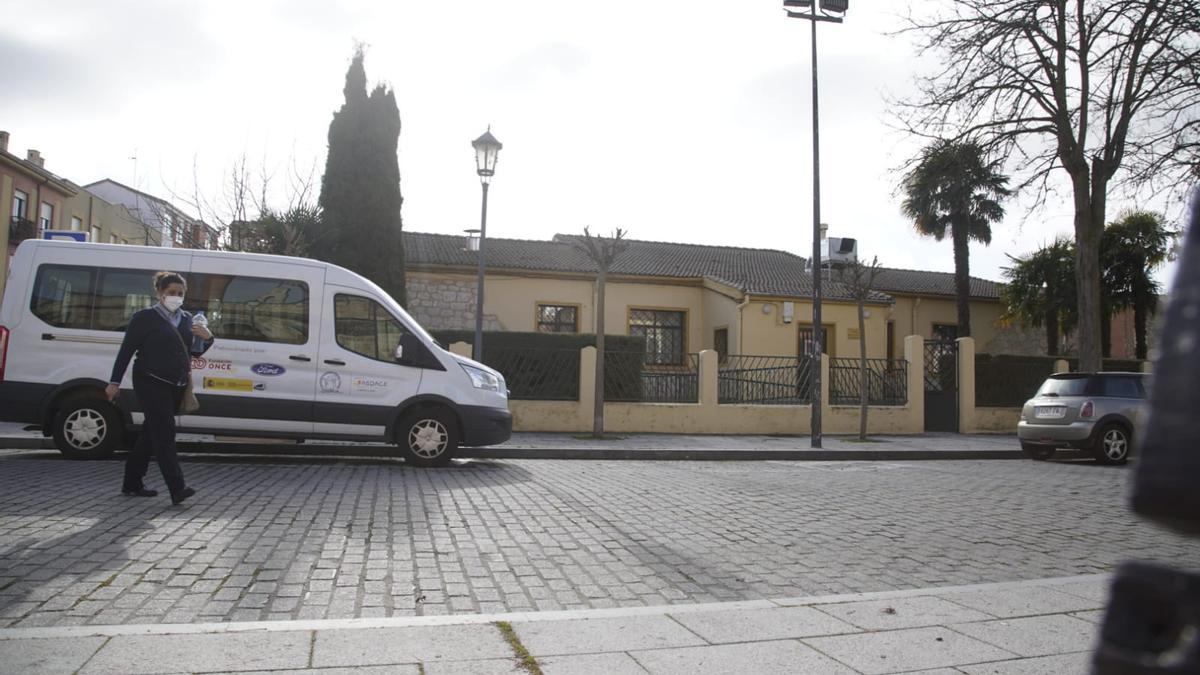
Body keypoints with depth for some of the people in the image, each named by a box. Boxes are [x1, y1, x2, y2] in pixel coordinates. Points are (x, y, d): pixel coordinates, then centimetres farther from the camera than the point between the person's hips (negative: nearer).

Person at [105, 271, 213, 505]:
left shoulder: (187, 319, 15)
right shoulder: (145, 317, -2)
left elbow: (194, 352, 17)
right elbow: (126, 350, -1)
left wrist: (207, 338, -5)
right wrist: (115, 382, -4)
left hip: (175, 387, 6)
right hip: (151, 383, -6)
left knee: (152, 434, 13)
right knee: (165, 433, -15)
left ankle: (132, 484, 25)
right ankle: (177, 489, -22)